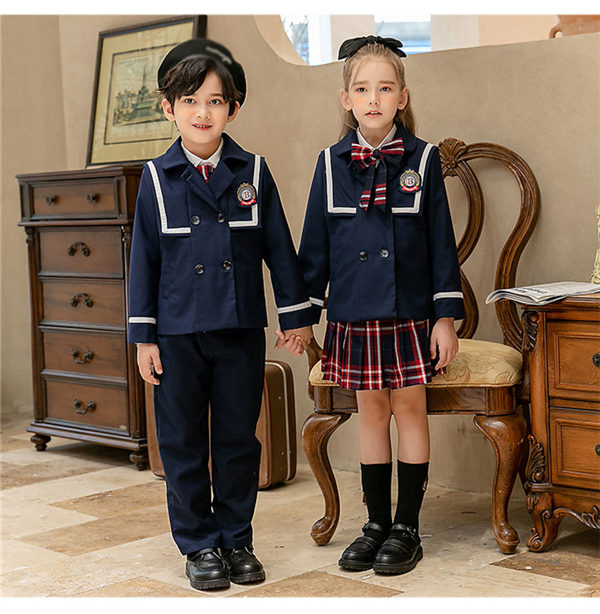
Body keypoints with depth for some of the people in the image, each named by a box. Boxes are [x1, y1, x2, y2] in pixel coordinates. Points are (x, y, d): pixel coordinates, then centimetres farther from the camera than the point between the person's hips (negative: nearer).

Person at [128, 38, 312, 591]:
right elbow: (144, 257, 2)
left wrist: (297, 315, 5)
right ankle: (199, 544, 20)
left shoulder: (252, 172, 1)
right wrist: (143, 336, -1)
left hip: (242, 329, 1)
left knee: (239, 440, 9)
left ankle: (237, 539, 23)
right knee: (184, 443, 7)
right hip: (178, 332, 0)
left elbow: (279, 247, 6)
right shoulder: (157, 177, 0)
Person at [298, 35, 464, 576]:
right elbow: (315, 243, 7)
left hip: (410, 309, -2)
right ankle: (377, 524, 20)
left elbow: (441, 242, -1)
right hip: (354, 312, 2)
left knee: (410, 407, 3)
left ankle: (407, 528, 13)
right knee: (371, 409, 8)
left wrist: (446, 316, -4)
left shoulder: (422, 159, -2)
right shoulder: (332, 164, 3)